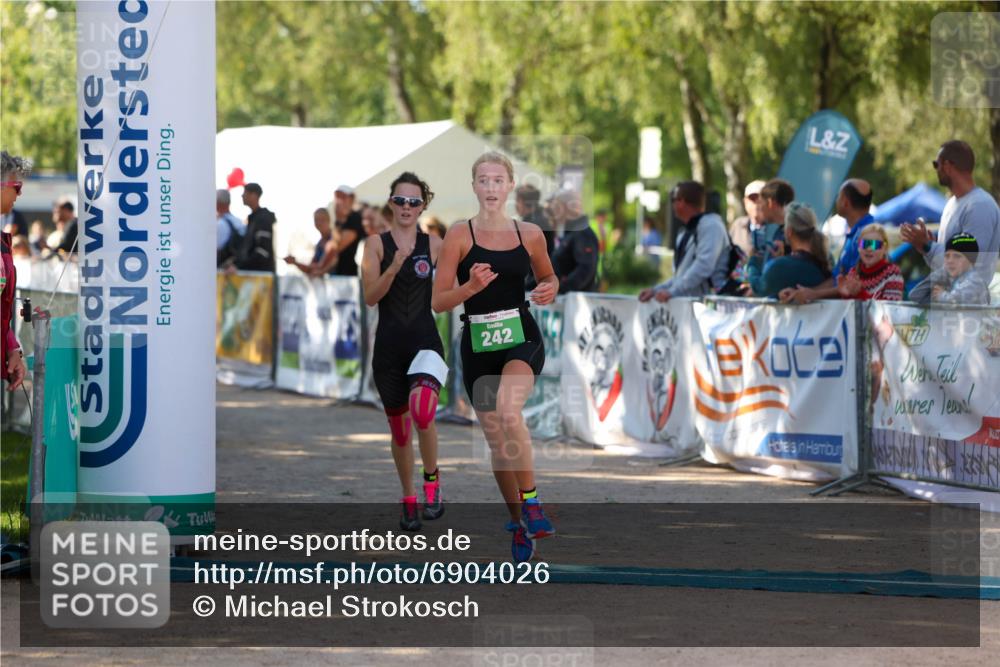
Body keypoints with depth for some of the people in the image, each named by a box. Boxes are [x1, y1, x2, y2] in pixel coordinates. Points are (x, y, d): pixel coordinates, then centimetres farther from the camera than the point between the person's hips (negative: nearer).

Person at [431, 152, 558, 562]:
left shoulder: (530, 234, 3)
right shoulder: (459, 235, -3)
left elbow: (547, 275, 22)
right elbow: (438, 302, -3)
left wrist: (550, 290, -1)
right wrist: (470, 287, -21)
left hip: (522, 337, -1)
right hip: (478, 344, 1)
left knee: (508, 410, -31)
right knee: (497, 441, 8)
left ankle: (530, 499, -18)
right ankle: (519, 524, 26)